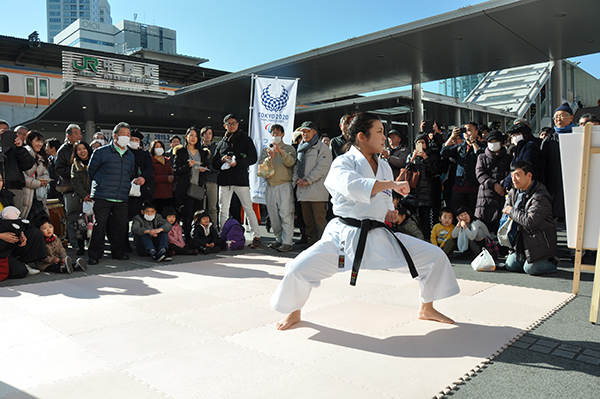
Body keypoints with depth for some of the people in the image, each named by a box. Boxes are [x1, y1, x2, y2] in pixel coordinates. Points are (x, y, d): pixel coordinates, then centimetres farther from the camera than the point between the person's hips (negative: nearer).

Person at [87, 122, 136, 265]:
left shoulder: (130, 156, 16)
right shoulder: (101, 152, 1)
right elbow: (91, 171, 8)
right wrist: (100, 185, 10)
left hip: (122, 199, 4)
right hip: (102, 198, -4)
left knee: (121, 226, 6)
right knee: (99, 226, -4)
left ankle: (118, 252, 23)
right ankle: (94, 255, 8)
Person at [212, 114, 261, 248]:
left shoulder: (246, 140, 7)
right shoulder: (221, 143, 17)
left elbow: (253, 158, -3)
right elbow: (214, 163, 17)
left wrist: (237, 163, -17)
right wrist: (222, 160, -6)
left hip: (241, 179, -4)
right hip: (224, 179, 4)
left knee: (248, 209, -6)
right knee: (223, 210, 6)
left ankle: (256, 237, -1)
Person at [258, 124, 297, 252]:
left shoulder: (289, 148, 8)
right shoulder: (266, 150, 17)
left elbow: (290, 162, -11)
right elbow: (261, 165, 3)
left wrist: (281, 152, -26)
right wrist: (269, 158, -16)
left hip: (284, 185, -4)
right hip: (270, 186, 5)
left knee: (286, 214, -11)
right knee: (273, 215, 7)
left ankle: (287, 242, -11)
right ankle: (279, 239, 18)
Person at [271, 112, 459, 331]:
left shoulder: (384, 167, 13)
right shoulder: (343, 163, -8)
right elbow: (354, 187, -30)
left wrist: (388, 213, 2)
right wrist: (393, 184, -23)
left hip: (379, 235, 6)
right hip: (345, 235, -5)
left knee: (435, 257, 0)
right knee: (299, 269, -21)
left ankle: (426, 309, 25)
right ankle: (294, 312, 13)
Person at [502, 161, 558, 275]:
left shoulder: (540, 197, -21)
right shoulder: (513, 193, 2)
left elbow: (530, 222, -31)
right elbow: (505, 212, 16)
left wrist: (512, 212, -18)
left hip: (540, 242, -7)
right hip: (522, 239, 7)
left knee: (530, 269, -12)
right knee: (510, 265, 0)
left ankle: (552, 263, 16)